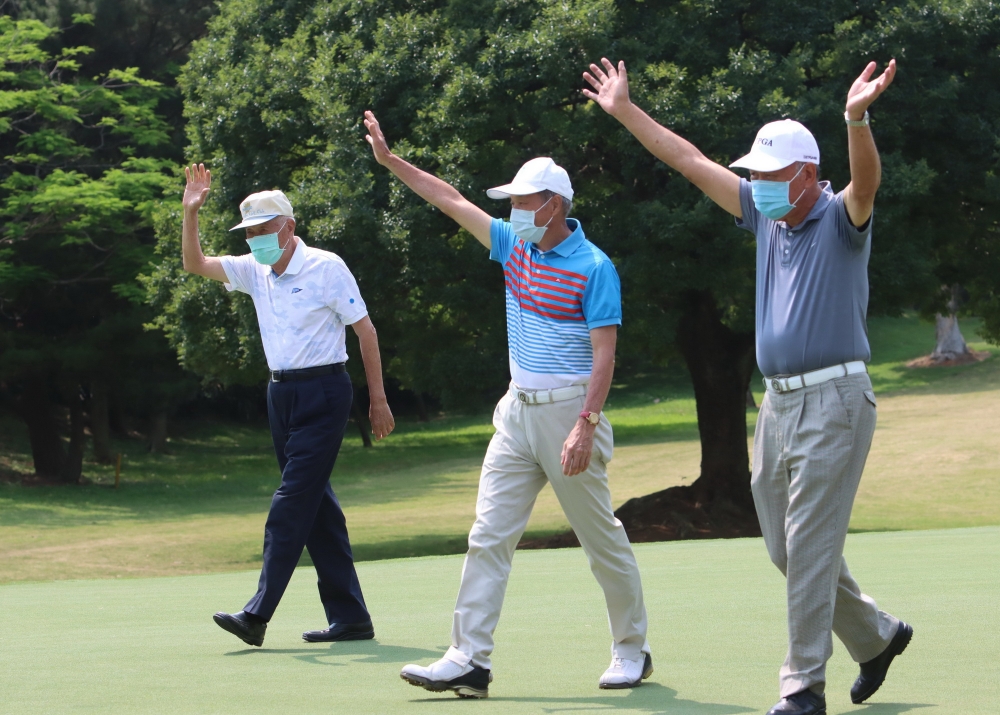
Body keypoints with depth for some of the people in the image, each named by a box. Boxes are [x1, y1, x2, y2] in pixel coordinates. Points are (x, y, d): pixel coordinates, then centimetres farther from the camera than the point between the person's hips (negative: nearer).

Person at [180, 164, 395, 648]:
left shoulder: (325, 267, -8)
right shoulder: (254, 271, 10)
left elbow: (365, 329, -5)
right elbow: (195, 264, 9)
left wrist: (378, 400, -6)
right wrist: (190, 211, -6)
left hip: (323, 393, -7)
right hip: (281, 392, 7)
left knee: (291, 505, -12)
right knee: (317, 506, 7)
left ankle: (258, 615, -16)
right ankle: (350, 617, 11)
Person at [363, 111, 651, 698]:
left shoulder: (594, 267, -11)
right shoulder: (515, 246, 10)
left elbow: (605, 353, -15)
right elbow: (452, 200, 18)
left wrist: (585, 424, -24)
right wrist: (390, 160, 19)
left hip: (569, 411, -7)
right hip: (517, 411, 7)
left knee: (603, 539, 4)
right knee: (489, 536, -3)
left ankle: (632, 652, 17)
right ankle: (470, 660, -7)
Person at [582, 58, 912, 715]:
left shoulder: (841, 218, -7)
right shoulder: (766, 215, 12)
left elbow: (867, 181, -30)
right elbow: (691, 160, 18)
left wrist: (857, 119, -49)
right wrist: (626, 111, 19)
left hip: (834, 401, -8)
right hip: (778, 402, 8)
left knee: (810, 550, -9)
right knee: (786, 550, 11)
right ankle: (876, 636, 30)